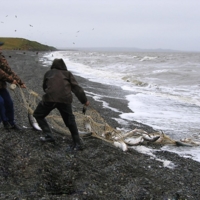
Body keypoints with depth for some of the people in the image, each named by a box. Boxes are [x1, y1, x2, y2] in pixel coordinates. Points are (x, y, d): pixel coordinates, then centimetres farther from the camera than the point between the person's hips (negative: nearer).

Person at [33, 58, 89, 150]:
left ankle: (48, 135, 10)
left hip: (50, 98, -1)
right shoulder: (68, 74, 20)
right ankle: (78, 144, 15)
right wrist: (84, 100, 12)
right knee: (70, 121, 17)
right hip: (65, 99, 1)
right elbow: (76, 88, 11)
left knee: (38, 115, 22)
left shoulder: (49, 73, 22)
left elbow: (44, 87, 31)